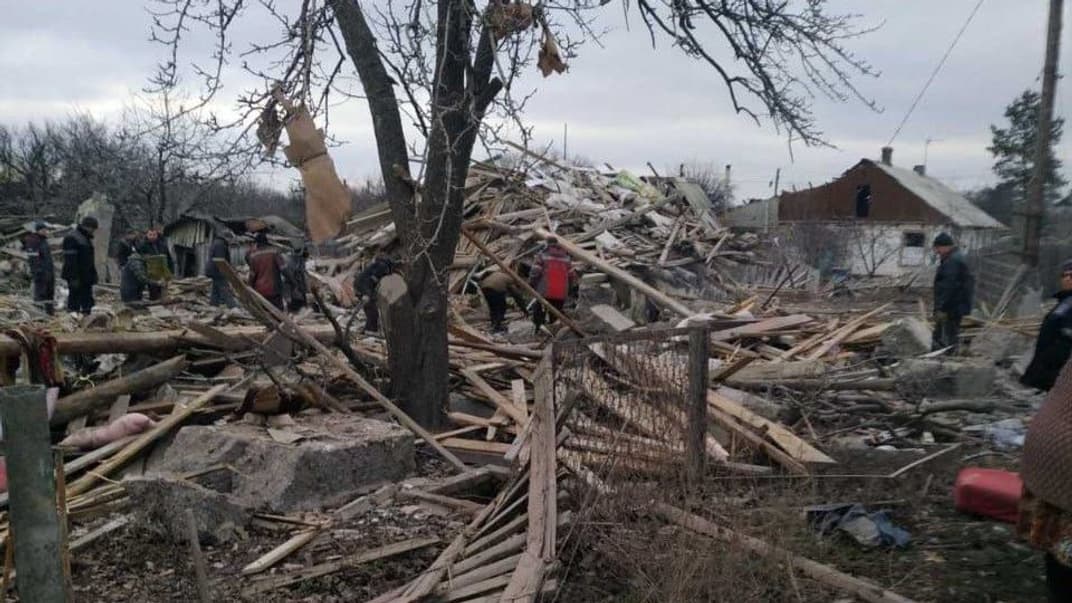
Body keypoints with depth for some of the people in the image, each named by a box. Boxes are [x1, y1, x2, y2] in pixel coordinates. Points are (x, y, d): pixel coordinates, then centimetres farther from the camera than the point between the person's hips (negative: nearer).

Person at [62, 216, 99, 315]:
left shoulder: (87, 238, 17)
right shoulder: (72, 239, -13)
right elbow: (70, 261, -19)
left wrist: (93, 276, 19)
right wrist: (73, 278, -23)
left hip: (86, 278, 9)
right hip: (77, 278, -9)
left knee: (87, 302, 12)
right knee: (74, 303, -4)